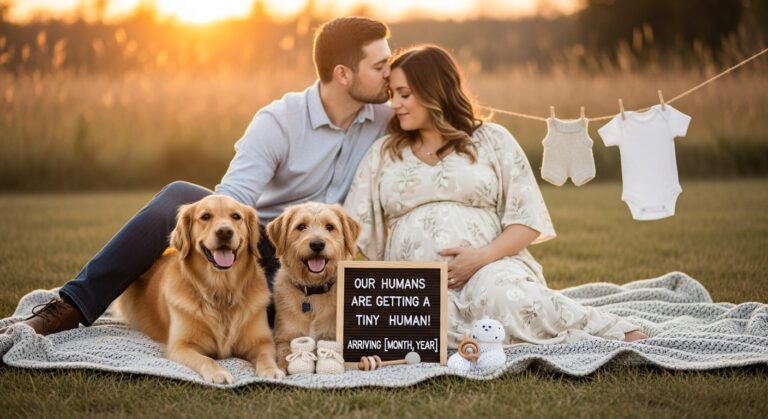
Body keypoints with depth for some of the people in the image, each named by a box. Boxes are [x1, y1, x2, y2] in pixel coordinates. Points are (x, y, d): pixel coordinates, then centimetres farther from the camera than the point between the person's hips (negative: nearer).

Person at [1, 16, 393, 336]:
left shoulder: (386, 117, -3)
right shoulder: (279, 121, -13)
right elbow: (230, 200, -23)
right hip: (257, 241, -1)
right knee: (179, 198, -30)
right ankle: (72, 305, -28)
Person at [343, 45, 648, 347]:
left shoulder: (492, 140, 12)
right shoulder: (382, 154, 19)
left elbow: (528, 219, 4)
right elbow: (353, 235, 12)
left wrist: (483, 256, -13)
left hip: (491, 269, -1)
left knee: (499, 293, -39)